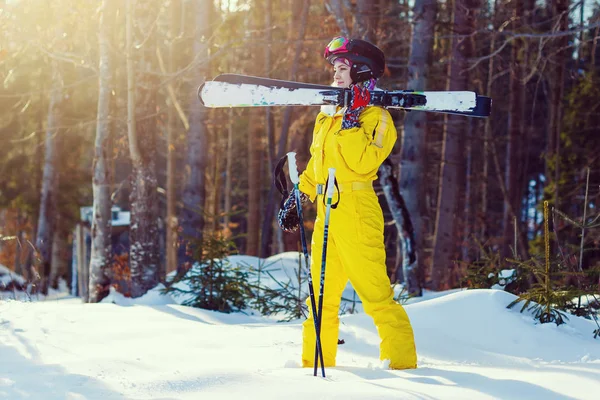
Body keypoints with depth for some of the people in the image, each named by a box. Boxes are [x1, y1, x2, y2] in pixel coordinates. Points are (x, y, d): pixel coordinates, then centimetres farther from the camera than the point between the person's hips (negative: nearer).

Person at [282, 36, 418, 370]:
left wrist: (350, 123, -18)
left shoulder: (376, 117, -4)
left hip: (356, 212, -8)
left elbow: (363, 163, -19)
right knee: (322, 294, 10)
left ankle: (401, 359, -6)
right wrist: (300, 193, 22)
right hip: (326, 214, 8)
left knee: (375, 292, -10)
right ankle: (316, 362, 17)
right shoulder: (328, 115, 18)